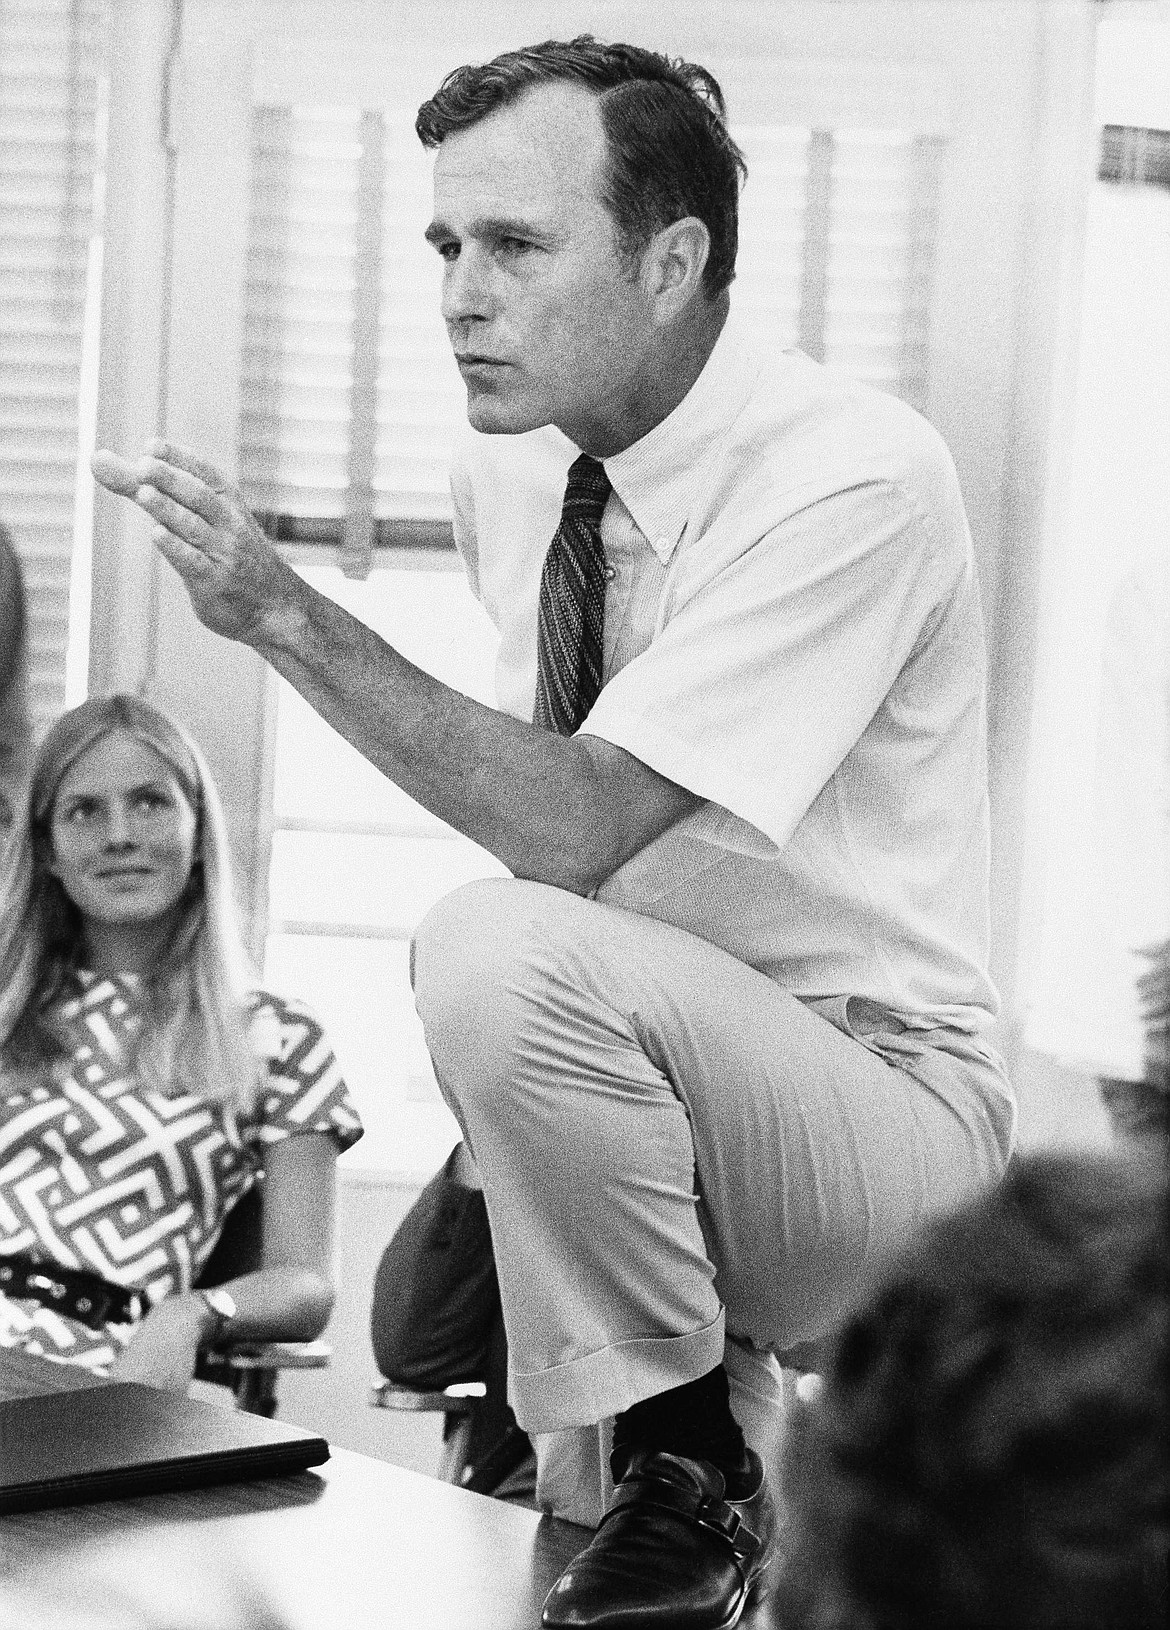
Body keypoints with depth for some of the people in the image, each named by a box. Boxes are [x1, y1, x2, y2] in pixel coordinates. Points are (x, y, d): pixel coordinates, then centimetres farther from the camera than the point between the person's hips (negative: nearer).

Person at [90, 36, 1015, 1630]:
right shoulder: (512, 466, 3)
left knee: (505, 954, -31)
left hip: (883, 1110, -8)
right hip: (654, 1072, 8)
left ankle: (689, 1475, -13)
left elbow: (578, 830, -28)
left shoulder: (854, 479, -21)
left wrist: (288, 613, -30)